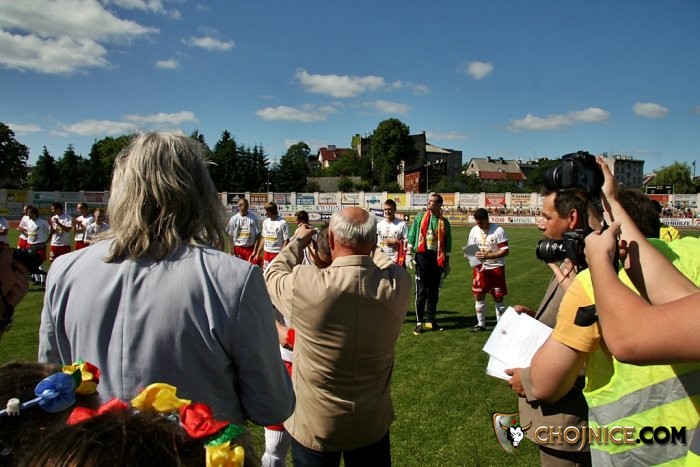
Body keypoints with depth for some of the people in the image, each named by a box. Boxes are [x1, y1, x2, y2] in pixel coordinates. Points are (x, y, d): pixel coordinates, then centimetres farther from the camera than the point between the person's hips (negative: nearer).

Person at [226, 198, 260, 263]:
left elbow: (257, 235, -2)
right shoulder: (234, 219, -1)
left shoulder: (253, 218, -3)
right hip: (238, 248, 1)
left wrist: (255, 250, -8)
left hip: (250, 248, -1)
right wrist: (232, 252, -2)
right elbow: (230, 236, 2)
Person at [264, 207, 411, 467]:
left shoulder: (305, 286, -28)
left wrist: (298, 242, 10)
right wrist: (364, 247, 19)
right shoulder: (397, 284, -20)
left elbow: (273, 276, -5)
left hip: (315, 425, -2)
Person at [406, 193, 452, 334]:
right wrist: (408, 254, -4)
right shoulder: (420, 218, 3)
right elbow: (411, 236, 3)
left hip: (437, 258, 2)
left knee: (434, 291, 9)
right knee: (421, 291, -2)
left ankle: (431, 320, 20)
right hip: (422, 256, -2)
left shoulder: (444, 223, 6)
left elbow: (447, 244, 12)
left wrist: (447, 262, 11)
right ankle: (419, 322, 3)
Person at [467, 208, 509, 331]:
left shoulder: (498, 230, -14)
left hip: (496, 268, -5)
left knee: (498, 298, 2)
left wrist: (488, 256, -27)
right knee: (478, 296, 7)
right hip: (480, 267, 5)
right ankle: (481, 324, 21)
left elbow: (505, 251, -16)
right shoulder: (474, 230, 3)